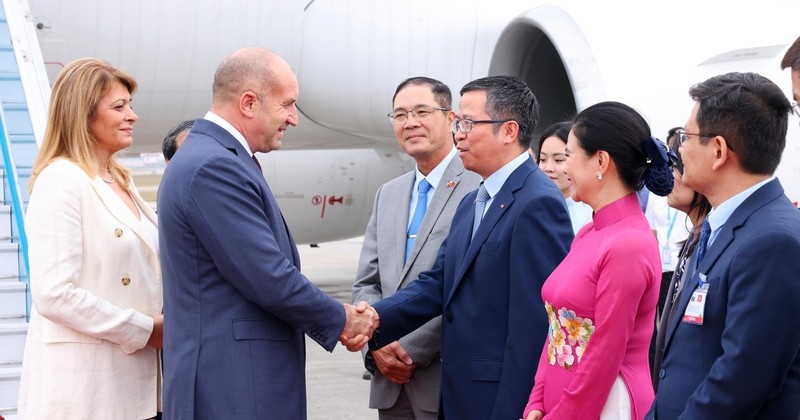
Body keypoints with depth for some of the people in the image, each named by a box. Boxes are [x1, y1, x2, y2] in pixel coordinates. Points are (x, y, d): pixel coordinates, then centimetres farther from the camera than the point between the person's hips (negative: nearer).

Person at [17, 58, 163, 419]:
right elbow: (53, 295, -19)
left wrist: (162, 323, 3)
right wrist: (145, 331, -14)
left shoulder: (121, 183, 16)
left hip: (131, 381, 8)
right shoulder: (61, 181, -10)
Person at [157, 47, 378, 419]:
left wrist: (339, 318, 4)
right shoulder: (214, 167, -18)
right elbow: (271, 280, -20)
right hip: (234, 389, -10)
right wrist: (342, 321, -4)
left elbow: (269, 269, 15)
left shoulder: (213, 159, 14)